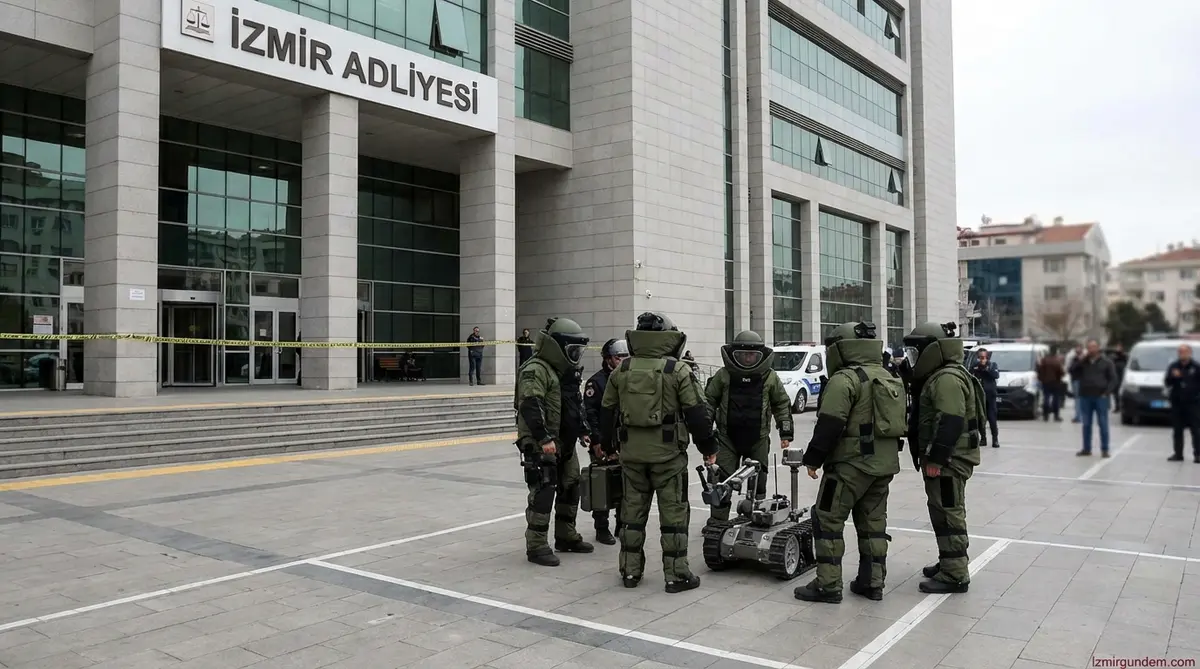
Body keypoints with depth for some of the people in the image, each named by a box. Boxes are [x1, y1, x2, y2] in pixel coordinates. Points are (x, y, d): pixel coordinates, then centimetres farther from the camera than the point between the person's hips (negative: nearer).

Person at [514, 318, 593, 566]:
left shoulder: (564, 371, 17)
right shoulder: (535, 370, -15)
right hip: (539, 444, -10)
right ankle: (536, 546, -1)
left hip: (563, 442, 10)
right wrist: (544, 438, -30)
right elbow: (530, 407, -26)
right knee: (543, 493, -10)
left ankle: (566, 537, 31)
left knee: (570, 488, 16)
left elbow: (576, 404, 26)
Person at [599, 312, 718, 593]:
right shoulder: (678, 371, -7)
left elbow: (607, 411, 12)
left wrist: (607, 444, 25)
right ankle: (676, 574, 8)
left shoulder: (621, 371, 5)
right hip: (668, 453, -4)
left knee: (632, 509, 13)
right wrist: (708, 447, 4)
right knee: (673, 513, 4)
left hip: (631, 451, 4)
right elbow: (697, 413, -7)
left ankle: (630, 570, 20)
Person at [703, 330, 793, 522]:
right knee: (722, 481, -3)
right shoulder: (723, 375, -1)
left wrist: (786, 433, 7)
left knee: (758, 483, 10)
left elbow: (782, 404, 11)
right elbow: (709, 401, 8)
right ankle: (717, 521, 5)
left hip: (758, 440, 1)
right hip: (728, 438, -1)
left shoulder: (770, 377, 2)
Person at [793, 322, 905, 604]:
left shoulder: (845, 379, -14)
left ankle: (828, 585, -1)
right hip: (885, 464, 9)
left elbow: (829, 425, -20)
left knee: (827, 519, -2)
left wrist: (812, 459, -12)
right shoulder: (888, 378, 15)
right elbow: (898, 420, 21)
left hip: (851, 463, -9)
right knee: (873, 521, 15)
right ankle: (872, 582, 19)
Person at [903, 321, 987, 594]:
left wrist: (935, 458, -24)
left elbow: (950, 422, -25)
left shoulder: (947, 378, -18)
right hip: (944, 457, 11)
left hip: (949, 459, -11)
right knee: (942, 512, 18)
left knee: (948, 514, -7)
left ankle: (955, 575, -4)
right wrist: (930, 456, 22)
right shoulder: (939, 376, 18)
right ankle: (949, 562, 30)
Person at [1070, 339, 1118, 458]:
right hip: (1085, 397, 3)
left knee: (1103, 424, -2)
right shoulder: (1082, 362, 11)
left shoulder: (1106, 362, 4)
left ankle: (1104, 449, 2)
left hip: (1100, 397, -3)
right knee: (1086, 425, 6)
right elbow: (1072, 371, 0)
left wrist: (1107, 392, -10)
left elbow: (1113, 379, 1)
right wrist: (1080, 360, -8)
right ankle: (1086, 449, 12)